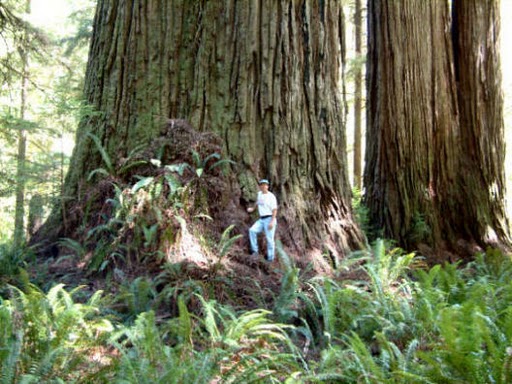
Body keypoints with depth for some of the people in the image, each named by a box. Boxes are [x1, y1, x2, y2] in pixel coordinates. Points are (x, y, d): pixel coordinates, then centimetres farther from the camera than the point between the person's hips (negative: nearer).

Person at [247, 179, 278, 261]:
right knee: (252, 230, -14)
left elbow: (274, 210, -14)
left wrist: (272, 221, -22)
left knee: (269, 239, -5)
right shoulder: (259, 194, 12)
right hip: (261, 219, 7)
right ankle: (254, 250, -10)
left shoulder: (271, 196, -9)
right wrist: (253, 209, 41)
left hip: (270, 219, -6)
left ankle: (270, 258, 4)